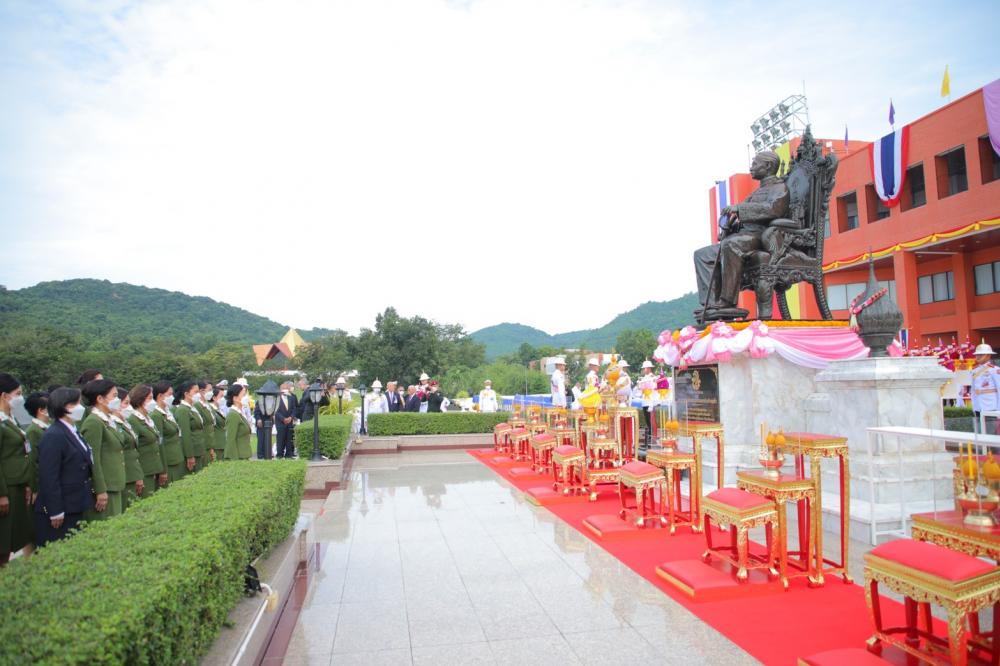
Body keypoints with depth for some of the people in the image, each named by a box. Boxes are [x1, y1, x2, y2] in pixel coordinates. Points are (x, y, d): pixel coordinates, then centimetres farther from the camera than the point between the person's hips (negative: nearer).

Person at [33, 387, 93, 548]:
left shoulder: (73, 432, 11)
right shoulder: (53, 436, -17)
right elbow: (48, 478, -20)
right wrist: (55, 512, -20)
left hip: (75, 508, 9)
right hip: (60, 512, -9)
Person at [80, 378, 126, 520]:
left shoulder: (108, 421, 14)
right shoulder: (93, 423, -14)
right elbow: (93, 461, -17)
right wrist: (101, 491, -18)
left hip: (114, 487, 9)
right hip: (103, 489, -9)